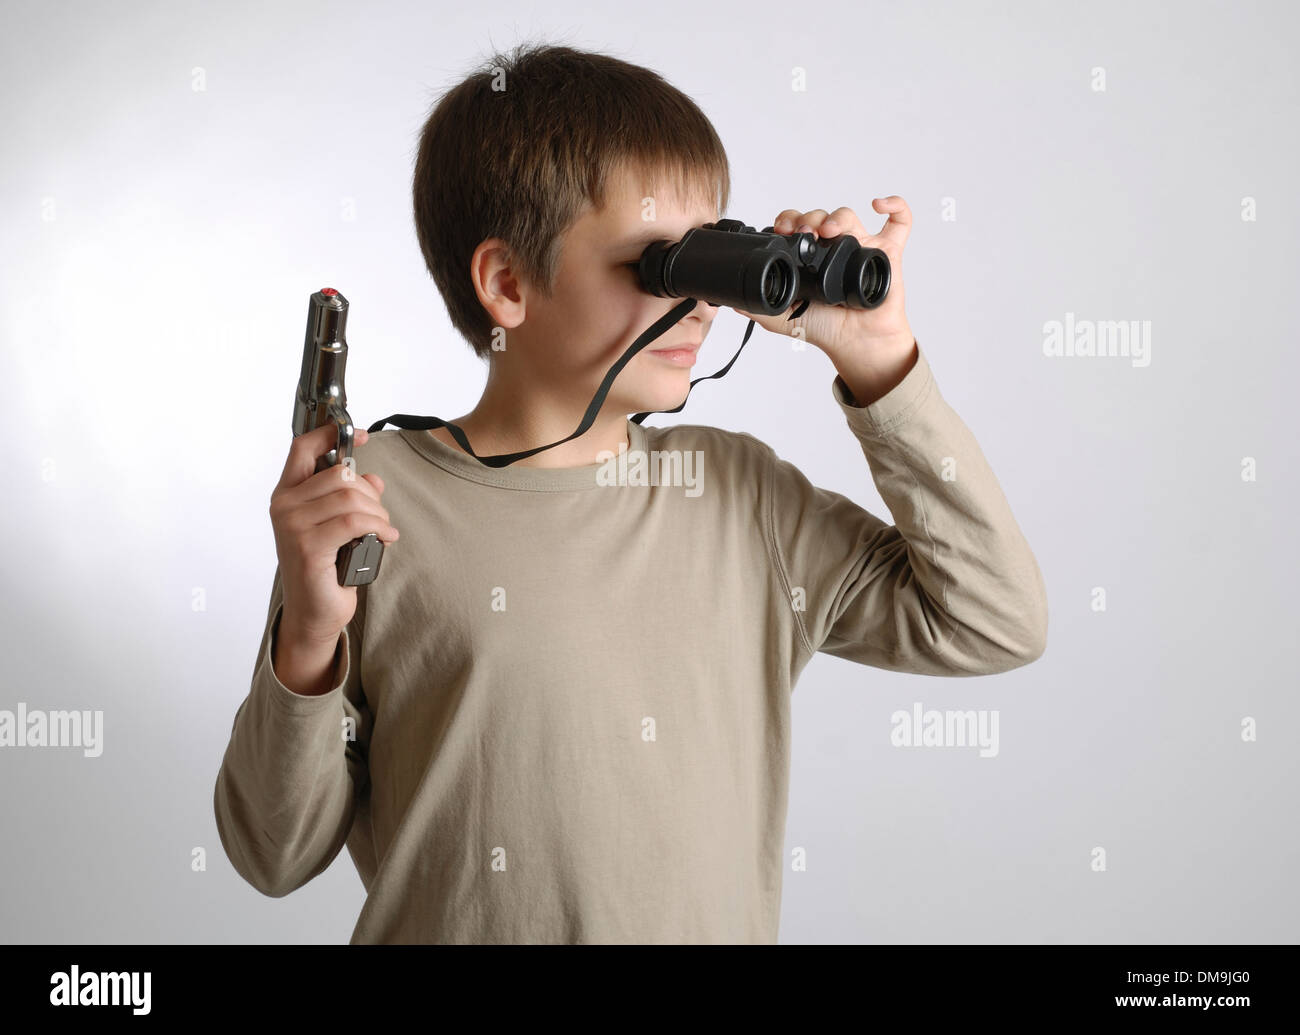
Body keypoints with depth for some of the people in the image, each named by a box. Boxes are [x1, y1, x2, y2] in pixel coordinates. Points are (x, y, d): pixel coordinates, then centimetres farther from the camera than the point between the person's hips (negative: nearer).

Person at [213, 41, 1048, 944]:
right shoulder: (370, 505, -9)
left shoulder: (742, 492, 3)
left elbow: (993, 626, 1)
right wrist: (310, 640, -22)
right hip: (449, 922, -2)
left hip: (724, 923, 2)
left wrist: (880, 358, -2)